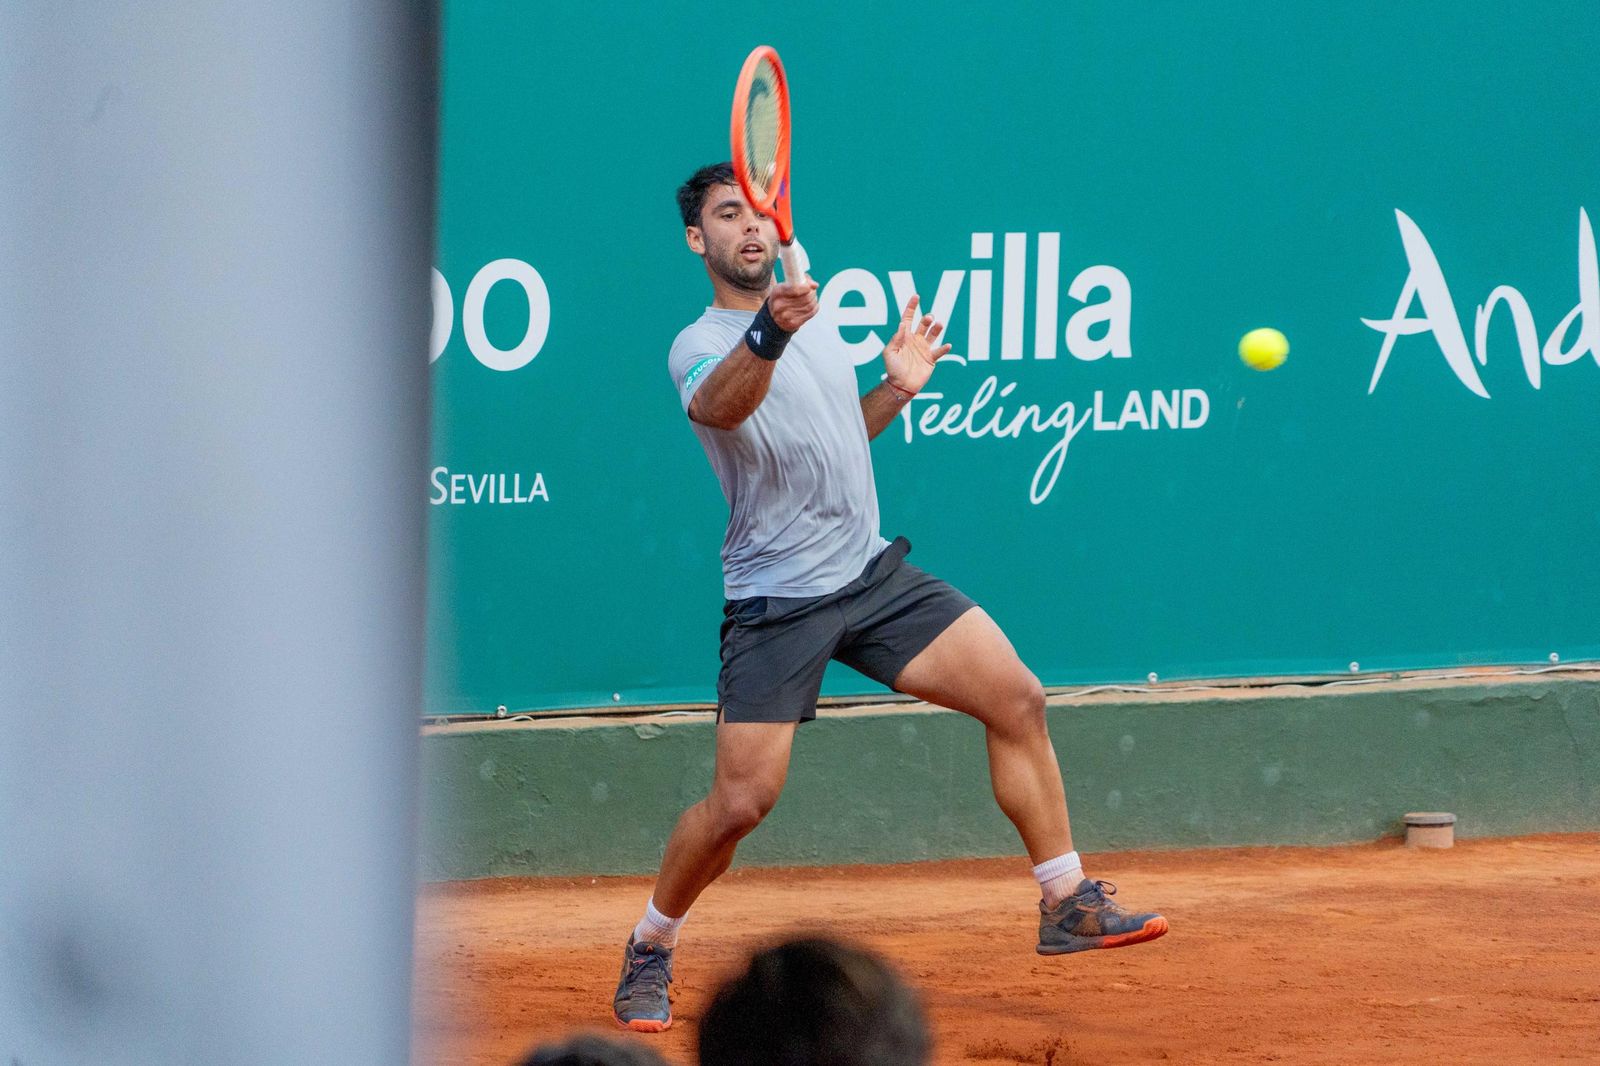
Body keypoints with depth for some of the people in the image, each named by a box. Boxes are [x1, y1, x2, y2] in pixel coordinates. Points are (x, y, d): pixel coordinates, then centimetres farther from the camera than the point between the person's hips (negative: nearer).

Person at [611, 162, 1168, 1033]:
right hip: (777, 601, -7)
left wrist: (895, 390, 11)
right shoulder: (700, 346, -11)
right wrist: (767, 336, -56)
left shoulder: (815, 322, 13)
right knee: (741, 801, -12)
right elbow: (719, 407, -37)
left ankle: (1066, 905, 7)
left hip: (873, 574, 7)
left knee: (1017, 700, -3)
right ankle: (649, 952, 11)